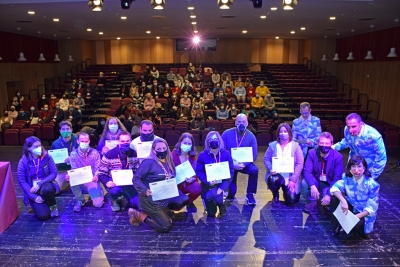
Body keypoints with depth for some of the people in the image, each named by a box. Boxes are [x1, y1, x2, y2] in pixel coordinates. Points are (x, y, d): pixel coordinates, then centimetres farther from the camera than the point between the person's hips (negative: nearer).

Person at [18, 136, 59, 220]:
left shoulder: (47, 157, -9)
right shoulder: (23, 162, -11)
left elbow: (54, 173, -9)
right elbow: (22, 181, -9)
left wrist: (40, 184, -22)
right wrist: (34, 196, -16)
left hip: (46, 186, 1)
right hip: (33, 190, 0)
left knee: (46, 189, -39)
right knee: (43, 215, -19)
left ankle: (53, 205, -5)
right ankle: (38, 205, 19)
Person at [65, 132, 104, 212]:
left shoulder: (95, 153, -3)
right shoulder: (73, 154, -2)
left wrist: (96, 176, -28)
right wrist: (70, 175, -28)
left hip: (92, 180, -1)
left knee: (98, 204, -20)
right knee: (71, 179, -35)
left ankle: (98, 193, 21)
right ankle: (80, 200, -7)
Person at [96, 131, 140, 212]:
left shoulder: (133, 154, -5)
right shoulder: (109, 155, -17)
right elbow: (101, 173, -11)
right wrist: (107, 182, -31)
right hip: (114, 182, -3)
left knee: (137, 203, -10)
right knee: (115, 190, -39)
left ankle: (124, 196, 25)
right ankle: (114, 201, 1)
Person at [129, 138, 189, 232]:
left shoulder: (168, 163, 6)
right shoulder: (149, 162, -17)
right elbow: (135, 179, -19)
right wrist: (145, 191, -32)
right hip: (151, 199, -8)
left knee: (184, 199, -8)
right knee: (166, 227, -10)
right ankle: (139, 215, 5)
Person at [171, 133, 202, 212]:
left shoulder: (192, 156, 1)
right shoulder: (173, 155, -11)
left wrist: (192, 179, -28)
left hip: (188, 183, 3)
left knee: (198, 188, -30)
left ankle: (189, 202, 6)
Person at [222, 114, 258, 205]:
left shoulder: (251, 136, -7)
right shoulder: (227, 134, -10)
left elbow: (254, 155, -9)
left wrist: (243, 164, -28)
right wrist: (232, 163, -25)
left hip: (244, 163, 1)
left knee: (254, 170, -32)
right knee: (231, 191, -12)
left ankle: (249, 194, -8)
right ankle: (231, 193, 30)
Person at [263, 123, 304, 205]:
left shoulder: (295, 146, -3)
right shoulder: (272, 145, 2)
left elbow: (300, 164, -6)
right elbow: (266, 159, 2)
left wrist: (293, 180, -14)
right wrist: (271, 169, -19)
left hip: (290, 177, 0)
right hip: (276, 175, 0)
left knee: (292, 200, -14)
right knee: (273, 181, -36)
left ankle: (286, 191, 25)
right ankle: (275, 196, 1)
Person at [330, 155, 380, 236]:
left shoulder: (372, 184, -22)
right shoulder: (347, 177, -11)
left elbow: (372, 207, -19)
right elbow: (334, 188, -18)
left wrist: (356, 217, -31)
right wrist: (343, 200, -37)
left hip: (363, 214, -4)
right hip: (351, 208, 4)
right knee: (335, 198, -21)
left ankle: (359, 229, 6)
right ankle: (336, 226, -3)